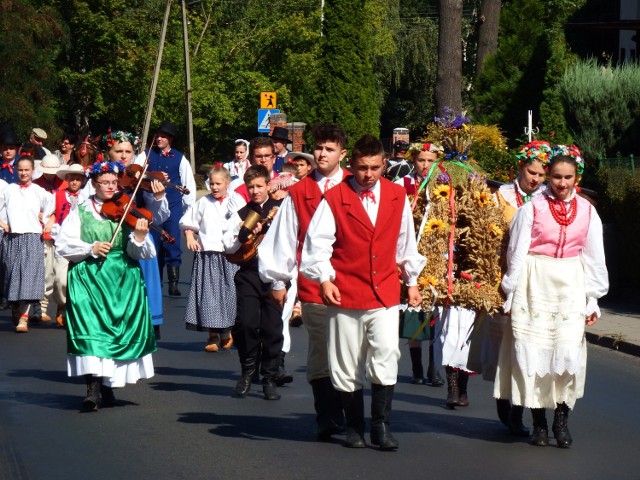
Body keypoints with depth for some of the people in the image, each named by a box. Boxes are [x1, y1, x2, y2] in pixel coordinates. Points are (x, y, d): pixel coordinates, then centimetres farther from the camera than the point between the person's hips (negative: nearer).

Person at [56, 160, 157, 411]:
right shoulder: (81, 211, 5)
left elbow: (137, 253, -1)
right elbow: (63, 244, -3)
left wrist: (139, 236, -21)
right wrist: (90, 249, -15)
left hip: (122, 280, 2)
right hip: (88, 278, -2)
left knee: (117, 328, 2)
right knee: (91, 325, -15)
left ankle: (107, 386, 15)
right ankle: (93, 387, -20)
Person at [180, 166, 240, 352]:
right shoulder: (203, 202, 9)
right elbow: (187, 222, 16)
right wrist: (190, 237, 3)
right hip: (207, 254, 1)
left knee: (229, 292, 0)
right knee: (208, 293, -3)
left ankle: (226, 332, 18)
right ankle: (213, 335, 4)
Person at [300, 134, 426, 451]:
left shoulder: (397, 196, 6)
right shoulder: (334, 198, -3)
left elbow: (406, 242, 15)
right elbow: (317, 243, -4)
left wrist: (411, 281, 19)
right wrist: (324, 279, -14)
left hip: (385, 293, 1)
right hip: (346, 294, -1)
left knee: (386, 355, -12)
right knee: (347, 364, 5)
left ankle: (381, 426, -2)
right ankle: (354, 427, 18)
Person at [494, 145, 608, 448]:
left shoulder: (587, 212, 5)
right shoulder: (532, 208, -2)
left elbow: (594, 258, 10)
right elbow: (517, 252, 0)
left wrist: (592, 300, 9)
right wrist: (511, 296, 0)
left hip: (570, 287, 2)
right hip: (535, 286, -2)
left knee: (569, 353, -8)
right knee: (532, 354, -2)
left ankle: (561, 420, 5)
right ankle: (538, 422, 9)